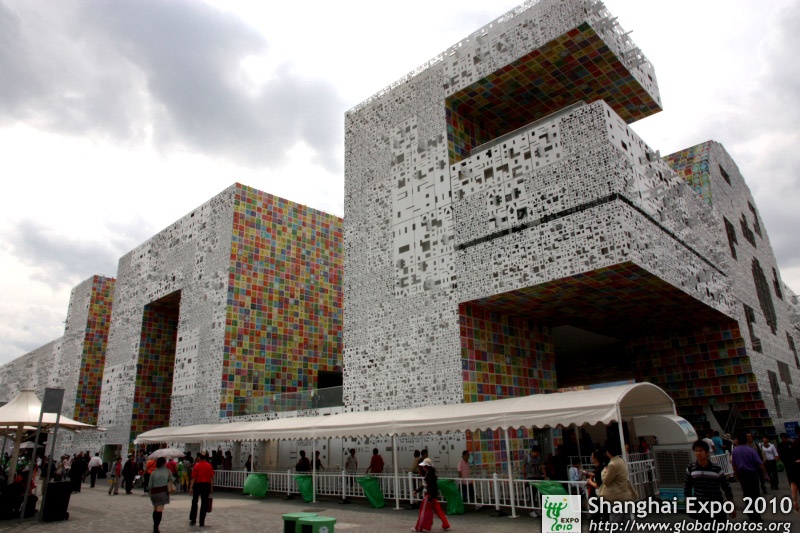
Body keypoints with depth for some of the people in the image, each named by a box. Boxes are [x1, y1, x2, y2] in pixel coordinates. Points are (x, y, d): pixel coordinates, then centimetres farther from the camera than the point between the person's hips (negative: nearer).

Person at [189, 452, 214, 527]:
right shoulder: (209, 466, 2)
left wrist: (191, 487, -6)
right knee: (204, 504, 5)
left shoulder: (196, 466, -4)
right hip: (206, 485, 1)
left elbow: (193, 478, -8)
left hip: (198, 485, -1)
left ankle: (192, 520, 17)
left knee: (194, 502, 15)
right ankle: (202, 522, 5)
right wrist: (211, 487, 8)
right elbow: (211, 477, 1)